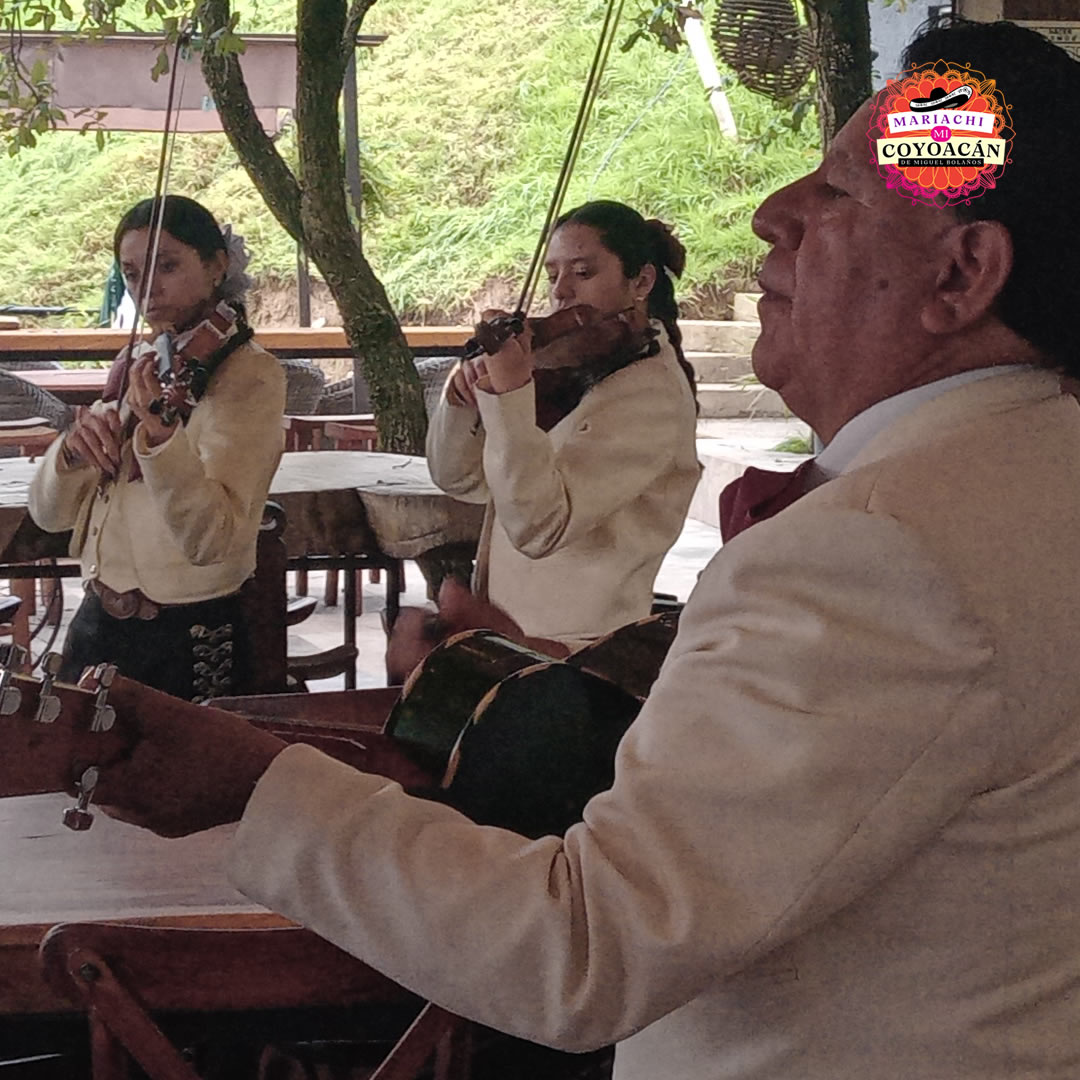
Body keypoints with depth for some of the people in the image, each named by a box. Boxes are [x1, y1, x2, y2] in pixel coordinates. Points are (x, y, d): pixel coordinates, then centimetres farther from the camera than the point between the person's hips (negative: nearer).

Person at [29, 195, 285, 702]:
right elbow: (50, 513, 5)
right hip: (97, 623, 7)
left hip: (187, 645, -7)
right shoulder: (133, 368, 8)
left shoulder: (249, 374, -12)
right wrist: (73, 450, -15)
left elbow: (211, 541, -25)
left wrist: (160, 435, -39)